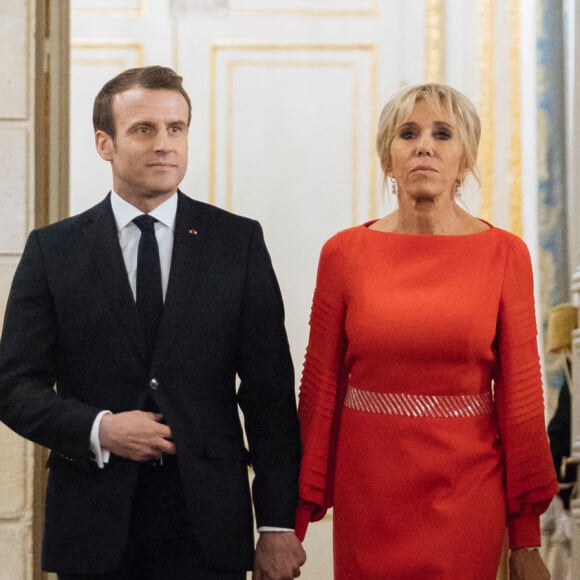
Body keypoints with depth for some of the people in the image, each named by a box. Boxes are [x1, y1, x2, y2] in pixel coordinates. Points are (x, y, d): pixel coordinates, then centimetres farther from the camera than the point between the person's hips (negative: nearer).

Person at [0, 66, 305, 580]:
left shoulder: (238, 242, 3)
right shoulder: (53, 250, 4)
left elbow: (269, 391, 1)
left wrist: (279, 523, -4)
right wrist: (97, 429, -15)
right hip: (95, 529, 0)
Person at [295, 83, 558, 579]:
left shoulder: (504, 254, -2)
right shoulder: (345, 253, 0)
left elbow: (521, 393, -1)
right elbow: (321, 385, 3)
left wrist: (526, 538, -2)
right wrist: (300, 512, 1)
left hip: (466, 493, -1)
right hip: (367, 491, 1)